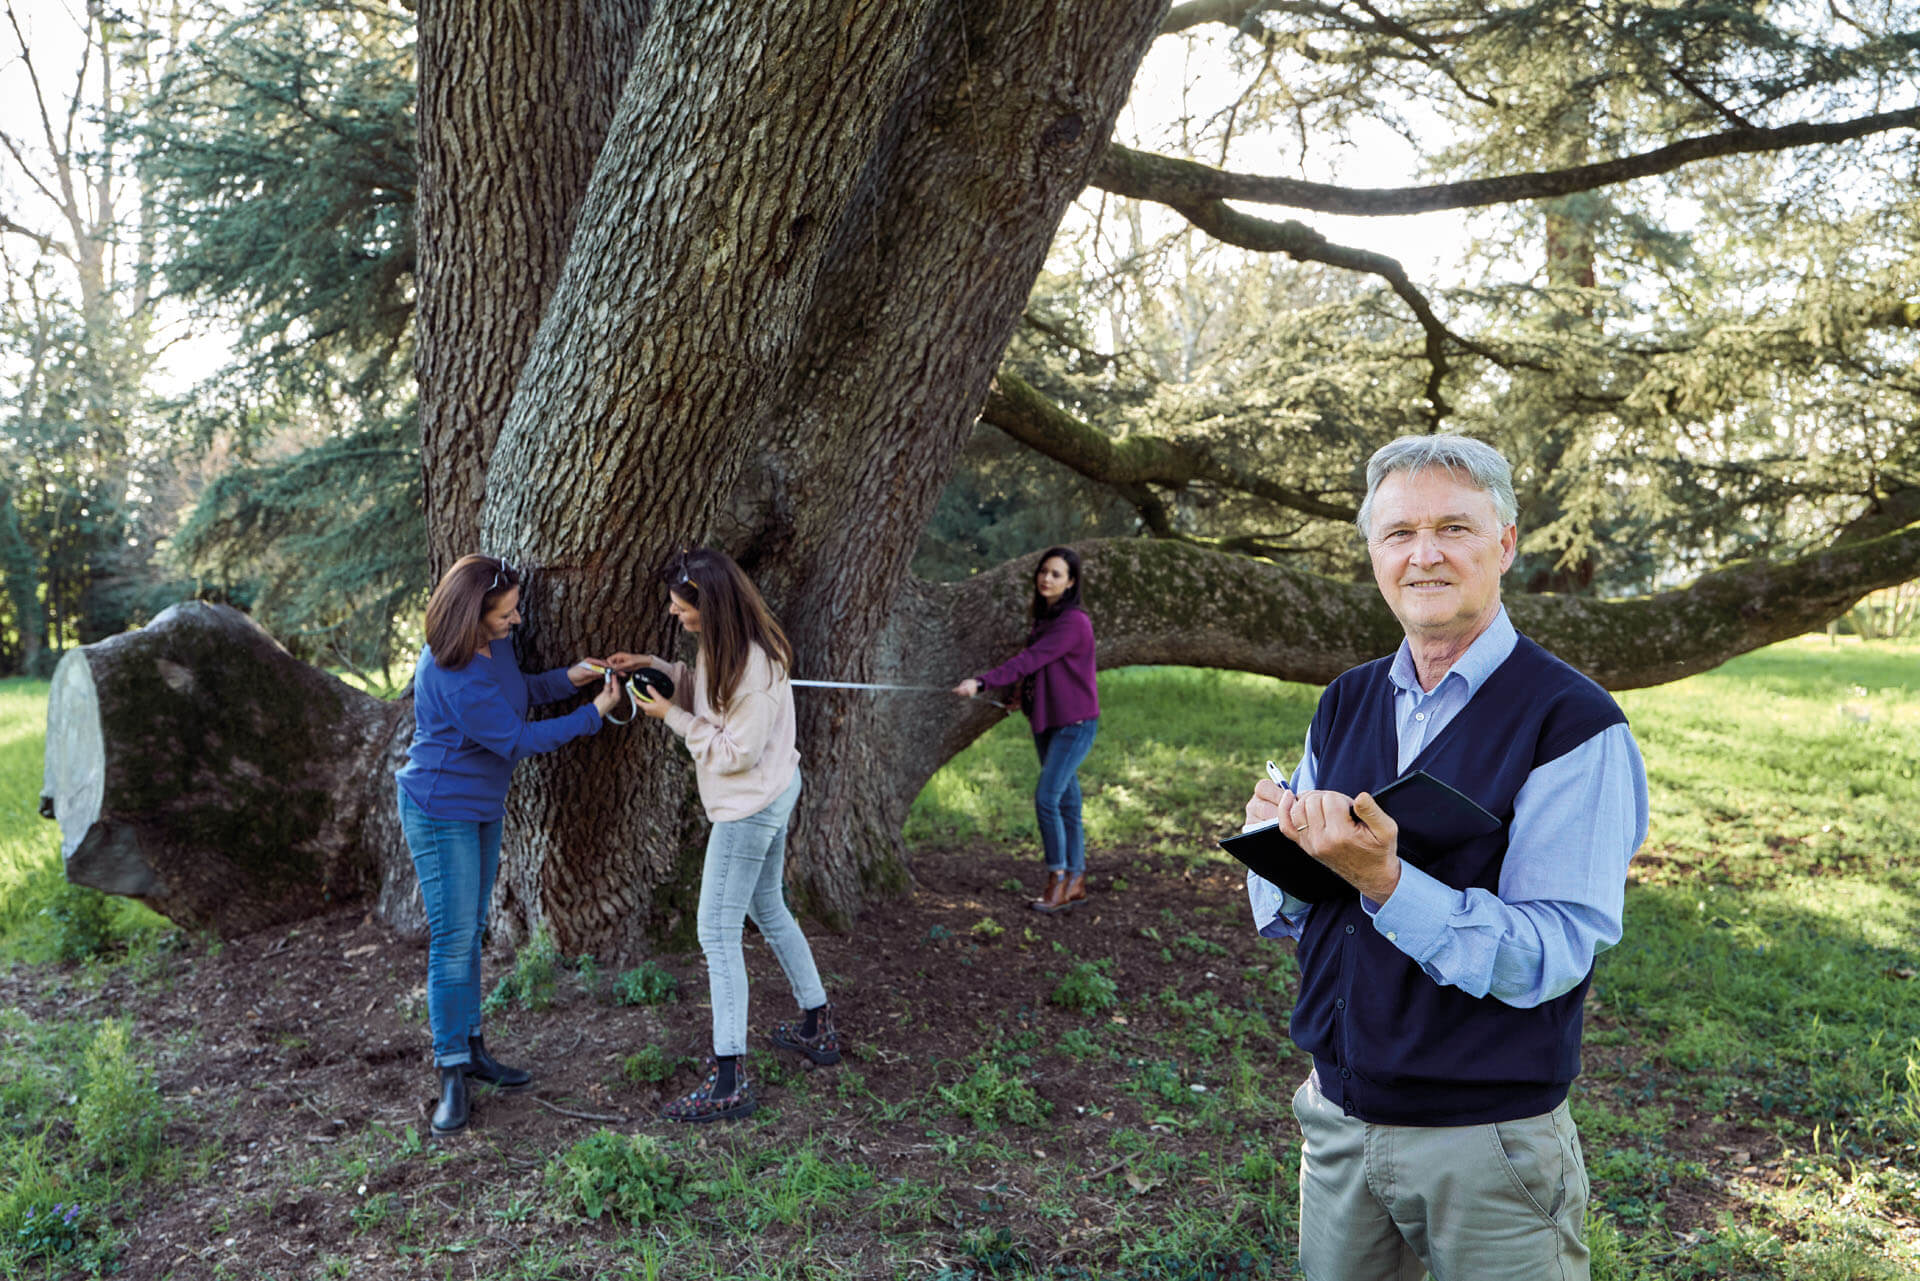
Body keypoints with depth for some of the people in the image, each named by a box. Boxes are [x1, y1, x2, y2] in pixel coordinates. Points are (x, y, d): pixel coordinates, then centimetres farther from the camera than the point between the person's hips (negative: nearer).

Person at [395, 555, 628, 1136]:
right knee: (452, 939, -4)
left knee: (470, 931, 17)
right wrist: (594, 713, -18)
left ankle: (471, 1046, 29)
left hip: (482, 807, 9)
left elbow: (516, 691, 15)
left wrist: (568, 677, -2)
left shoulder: (494, 641, -3)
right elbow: (516, 739, -23)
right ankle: (452, 1075, 6)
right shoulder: (454, 678, -30)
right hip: (441, 814, -9)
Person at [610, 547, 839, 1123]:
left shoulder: (754, 665, -28)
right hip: (773, 793, 11)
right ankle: (818, 1027, 37)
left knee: (717, 931, -6)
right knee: (768, 908, 23)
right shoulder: (724, 645, 2)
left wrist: (672, 716, -17)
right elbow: (710, 698, 18)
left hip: (752, 805, -11)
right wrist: (656, 666, 6)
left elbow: (738, 752, -24)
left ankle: (729, 1081, -1)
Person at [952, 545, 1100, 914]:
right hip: (1046, 721, 9)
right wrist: (1025, 695, 11)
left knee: (1047, 798, -13)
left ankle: (1058, 880, -1)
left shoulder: (1074, 622, -18)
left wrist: (981, 682, -34)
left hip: (1074, 723, -8)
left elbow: (1030, 660, -28)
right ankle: (1076, 882, 19)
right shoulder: (1044, 616, 10)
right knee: (1066, 801, 12)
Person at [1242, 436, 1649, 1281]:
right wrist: (1284, 849, -15)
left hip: (1488, 1143, -5)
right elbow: (1284, 916, 7)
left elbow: (1552, 953, -21)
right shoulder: (1345, 706, 4)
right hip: (1338, 1118, 5)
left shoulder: (1575, 726, -14)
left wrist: (1383, 879, -33)